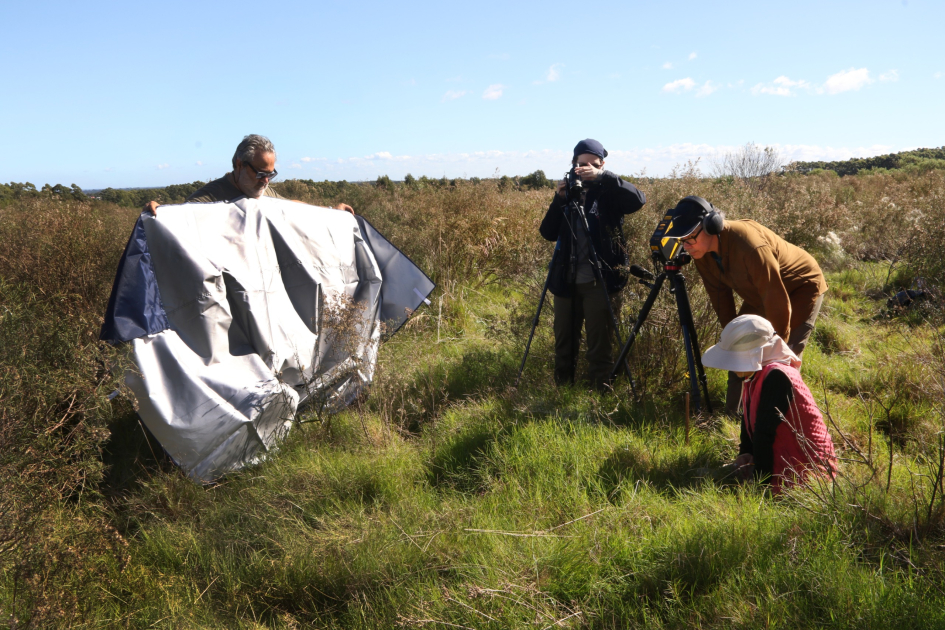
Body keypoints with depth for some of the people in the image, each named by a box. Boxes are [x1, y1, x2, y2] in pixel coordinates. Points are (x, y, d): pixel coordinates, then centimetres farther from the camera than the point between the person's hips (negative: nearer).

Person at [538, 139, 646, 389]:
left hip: (598, 281, -4)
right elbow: (548, 233, 3)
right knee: (564, 343, 11)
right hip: (566, 281, 4)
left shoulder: (607, 193, -1)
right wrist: (560, 199, -10)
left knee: (599, 345, -1)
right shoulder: (567, 191, 10)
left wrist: (602, 177, -24)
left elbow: (638, 199, -20)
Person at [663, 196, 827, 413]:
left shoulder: (750, 247, -40)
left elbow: (777, 300, -32)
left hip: (801, 289, -7)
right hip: (760, 294, 7)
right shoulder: (702, 252, -16)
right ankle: (733, 418, 13)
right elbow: (720, 294, -3)